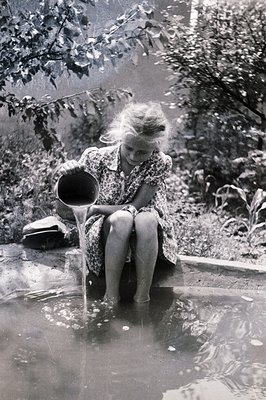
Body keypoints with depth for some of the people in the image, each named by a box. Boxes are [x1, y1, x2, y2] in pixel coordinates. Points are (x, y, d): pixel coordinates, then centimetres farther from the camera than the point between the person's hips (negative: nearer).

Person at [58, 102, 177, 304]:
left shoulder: (160, 163, -13)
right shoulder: (98, 158, -11)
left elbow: (136, 206, -15)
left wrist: (95, 208, -20)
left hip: (147, 237, 0)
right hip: (106, 232, 0)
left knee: (146, 219, -36)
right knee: (122, 218, -35)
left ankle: (142, 297, -28)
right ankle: (111, 296, -27)